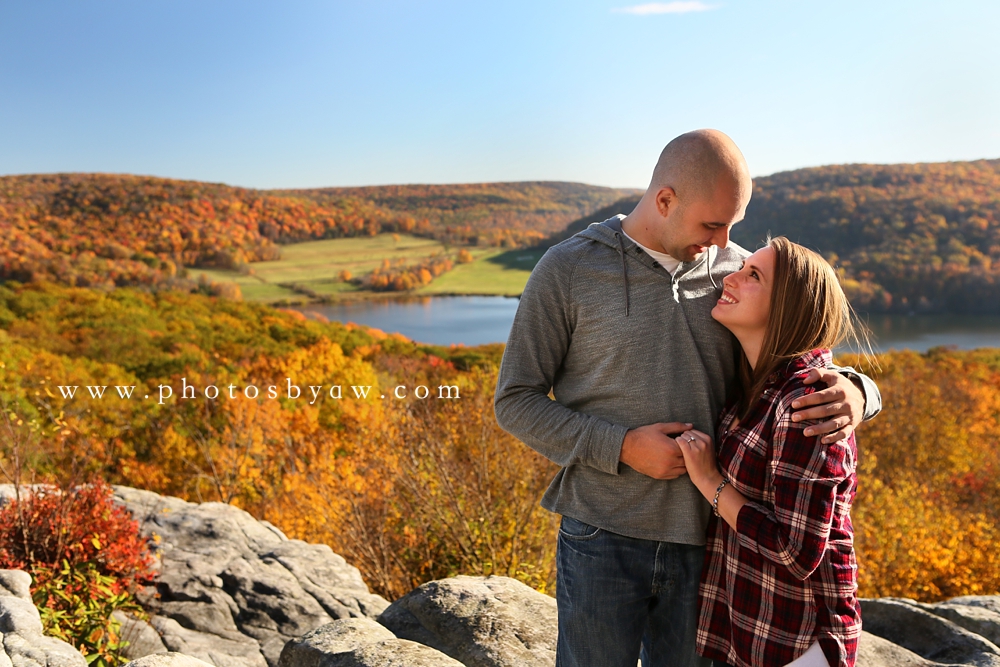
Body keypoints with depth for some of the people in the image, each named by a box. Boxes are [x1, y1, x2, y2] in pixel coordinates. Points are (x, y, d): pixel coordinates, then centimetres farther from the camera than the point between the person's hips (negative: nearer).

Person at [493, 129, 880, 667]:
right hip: (603, 539, -3)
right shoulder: (567, 270, -6)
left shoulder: (737, 271, 4)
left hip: (705, 540, 3)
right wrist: (622, 448, -17)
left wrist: (852, 393, -15)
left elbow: (812, 366, 10)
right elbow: (515, 402, -5)